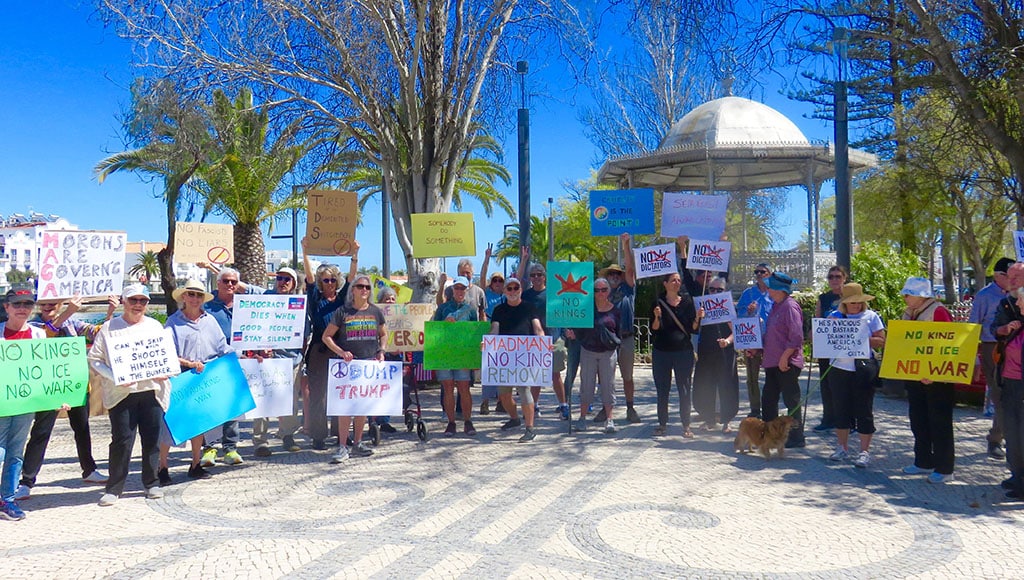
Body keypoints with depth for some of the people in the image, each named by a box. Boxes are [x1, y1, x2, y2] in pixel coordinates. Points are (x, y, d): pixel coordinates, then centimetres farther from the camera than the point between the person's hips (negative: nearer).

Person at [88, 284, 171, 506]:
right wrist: (115, 377, -13)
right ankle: (114, 488, 7)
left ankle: (152, 483, 18)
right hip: (122, 393, -3)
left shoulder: (155, 326, 15)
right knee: (122, 440, -4)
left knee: (152, 438, 6)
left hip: (152, 391, 3)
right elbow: (94, 359, 1)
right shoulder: (109, 328, 5)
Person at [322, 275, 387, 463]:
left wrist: (381, 351, 4)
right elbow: (326, 336, 3)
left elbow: (384, 334, 21)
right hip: (348, 363, -3)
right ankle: (342, 447, -4)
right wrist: (341, 352, -11)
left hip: (370, 363, 3)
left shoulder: (376, 312, 9)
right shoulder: (343, 312, 0)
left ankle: (357, 444, 19)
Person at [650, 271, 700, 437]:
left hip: (683, 351, 0)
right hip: (661, 352, 0)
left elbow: (693, 329, 4)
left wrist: (697, 318, -15)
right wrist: (657, 317, -20)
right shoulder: (659, 303, 1)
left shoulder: (687, 301, 4)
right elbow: (654, 330, -2)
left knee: (684, 389, 1)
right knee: (662, 389, 6)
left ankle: (686, 425, 8)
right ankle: (662, 423, 16)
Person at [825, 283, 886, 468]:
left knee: (864, 411, 0)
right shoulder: (835, 316, 8)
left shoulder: (871, 316, 2)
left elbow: (881, 342, -4)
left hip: (863, 369, -3)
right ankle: (842, 448, 22)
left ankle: (864, 451, 8)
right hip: (839, 368, 3)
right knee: (840, 409, 9)